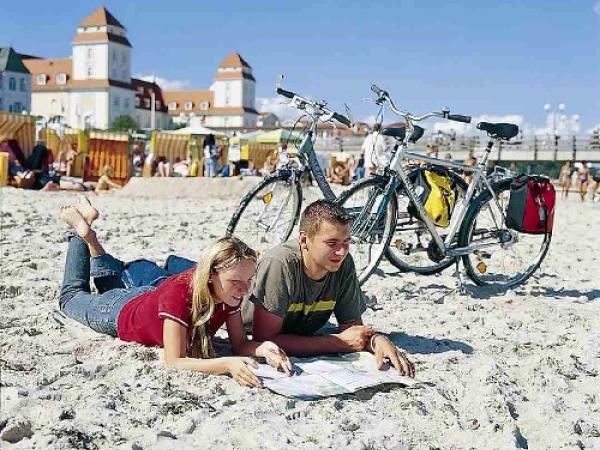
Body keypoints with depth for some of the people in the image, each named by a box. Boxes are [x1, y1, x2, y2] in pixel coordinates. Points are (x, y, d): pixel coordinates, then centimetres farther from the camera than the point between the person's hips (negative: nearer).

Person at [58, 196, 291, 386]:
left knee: (113, 289, 39)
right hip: (119, 314, -5)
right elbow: (174, 360, -48)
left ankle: (90, 238, 43)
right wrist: (227, 364, -61)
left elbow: (240, 343, -25)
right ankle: (82, 231, 33)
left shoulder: (230, 292, -30)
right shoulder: (178, 293, -48)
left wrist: (263, 347, -46)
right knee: (72, 296, 28)